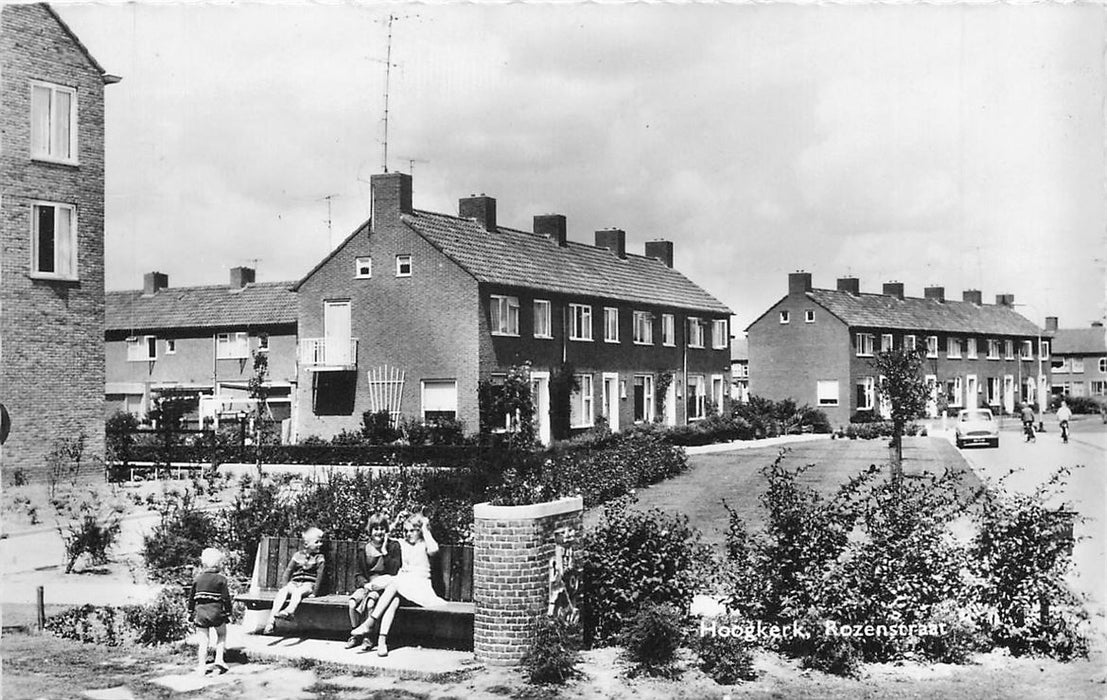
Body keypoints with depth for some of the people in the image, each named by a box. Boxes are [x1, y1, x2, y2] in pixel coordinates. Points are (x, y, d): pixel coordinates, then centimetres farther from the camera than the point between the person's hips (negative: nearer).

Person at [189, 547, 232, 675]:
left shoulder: (198, 578, 4)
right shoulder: (221, 578, -6)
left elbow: (191, 597, 9)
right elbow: (226, 598, -6)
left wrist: (191, 612, 18)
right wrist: (228, 613, 2)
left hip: (201, 611, 2)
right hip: (216, 611, -2)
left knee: (203, 640, 6)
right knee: (221, 635, 18)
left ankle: (202, 665, 3)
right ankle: (219, 660, 6)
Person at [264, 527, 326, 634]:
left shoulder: (319, 558, 3)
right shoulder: (298, 555, 10)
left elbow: (319, 576, -2)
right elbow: (288, 571, 17)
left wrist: (315, 592, -9)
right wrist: (285, 586, 10)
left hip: (308, 584, -3)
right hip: (294, 583, 3)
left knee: (297, 592, -36)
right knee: (282, 592, -27)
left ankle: (290, 610, -66)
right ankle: (271, 619, -41)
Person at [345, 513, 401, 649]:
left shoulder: (393, 546, 2)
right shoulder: (363, 550, 11)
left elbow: (393, 571, -7)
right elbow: (359, 574, 8)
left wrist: (384, 552, -13)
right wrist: (366, 584, -13)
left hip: (384, 585, -3)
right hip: (367, 585, 3)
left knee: (370, 603, -32)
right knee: (352, 602, -26)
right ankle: (355, 634, -9)